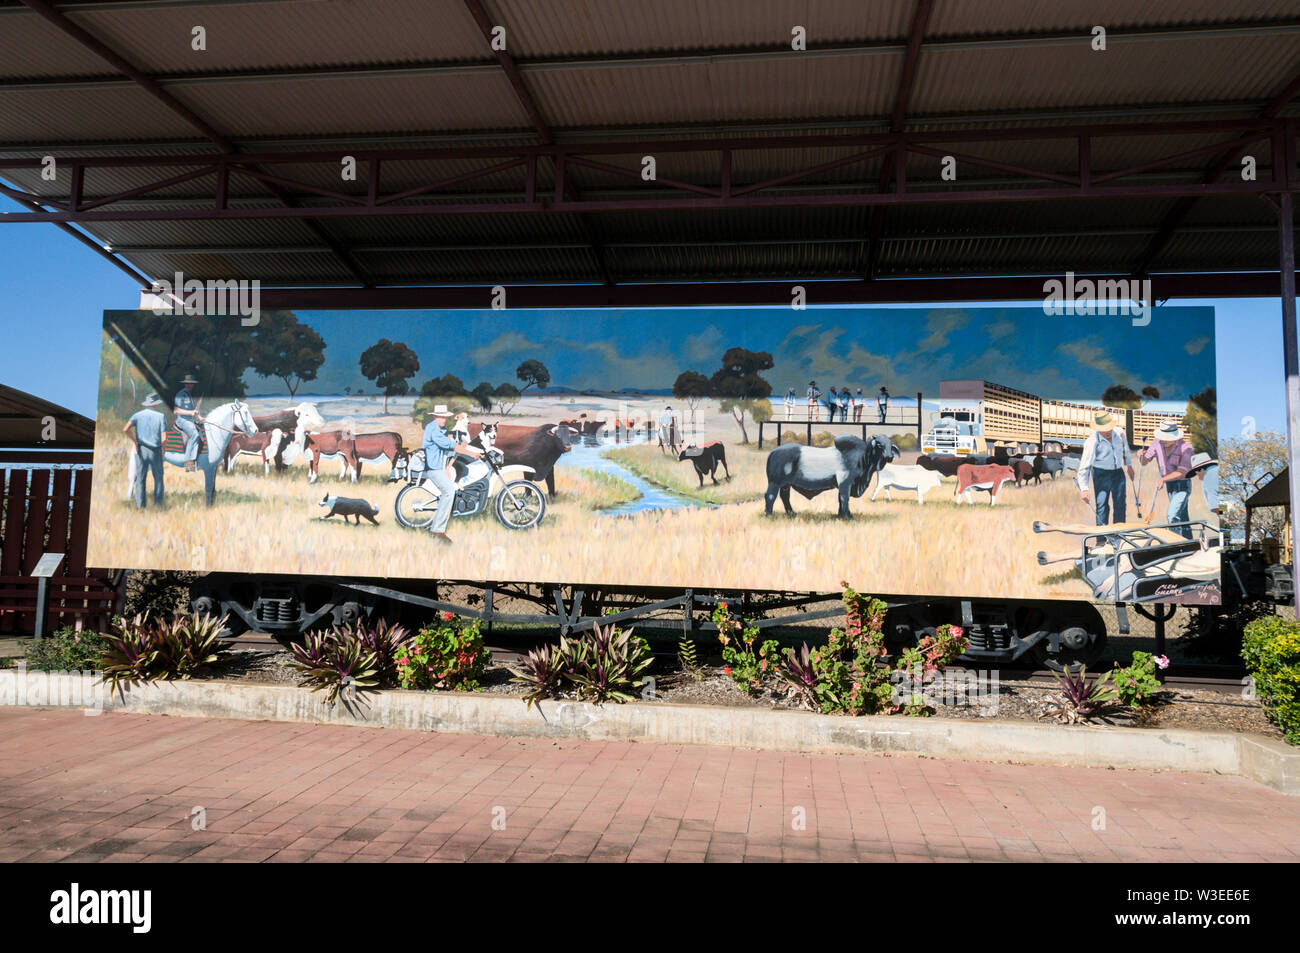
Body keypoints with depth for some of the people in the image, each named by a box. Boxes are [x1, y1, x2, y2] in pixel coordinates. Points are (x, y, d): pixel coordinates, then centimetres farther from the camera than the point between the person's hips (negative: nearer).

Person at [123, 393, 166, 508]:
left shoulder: (137, 415, -1)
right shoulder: (160, 417, -7)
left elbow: (125, 429, -16)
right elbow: (163, 438, -12)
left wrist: (135, 441, -3)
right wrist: (163, 448, 8)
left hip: (141, 450, 2)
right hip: (155, 451, -2)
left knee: (140, 477, 10)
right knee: (158, 478, 13)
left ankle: (140, 504, 11)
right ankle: (158, 502, 15)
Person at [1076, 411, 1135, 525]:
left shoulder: (1120, 433, -5)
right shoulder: (1092, 442, -21)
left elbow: (1125, 450, 18)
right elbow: (1084, 466, -23)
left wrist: (1129, 465, 27)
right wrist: (1084, 489, -29)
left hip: (1118, 472, 5)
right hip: (1101, 474, -5)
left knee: (1120, 504, 9)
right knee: (1102, 505, -7)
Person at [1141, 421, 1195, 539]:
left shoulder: (1185, 447, -20)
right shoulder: (1157, 442, -5)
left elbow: (1182, 472, -25)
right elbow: (1145, 461, -1)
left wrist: (1163, 479, -35)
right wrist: (1142, 455, -24)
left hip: (1182, 485, -6)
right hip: (1169, 485, 6)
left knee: (1172, 516, -17)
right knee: (1182, 518, 17)